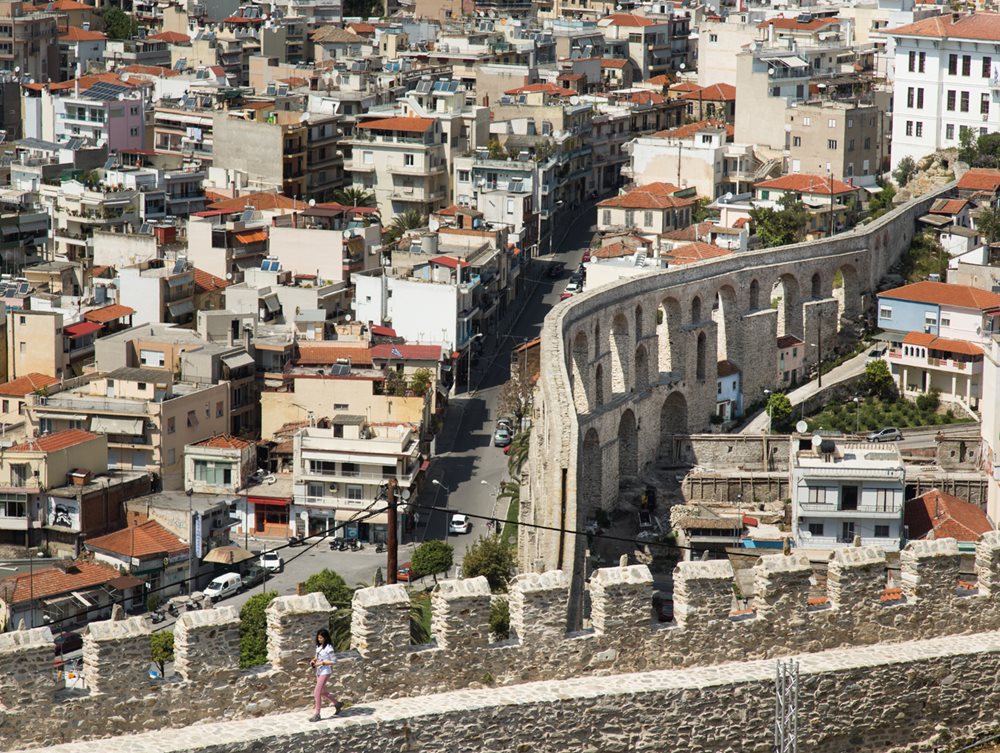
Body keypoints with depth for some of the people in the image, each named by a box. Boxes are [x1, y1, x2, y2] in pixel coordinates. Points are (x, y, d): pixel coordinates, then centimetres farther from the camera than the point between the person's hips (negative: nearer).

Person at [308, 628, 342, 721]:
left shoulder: (328, 648, -16)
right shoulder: (318, 646, 7)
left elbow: (332, 661, -16)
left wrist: (321, 663, -22)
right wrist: (313, 660, -1)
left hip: (325, 672, -9)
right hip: (319, 671, 9)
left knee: (317, 692, -9)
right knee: (323, 691, 19)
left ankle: (316, 714, -1)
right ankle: (337, 704, 39)